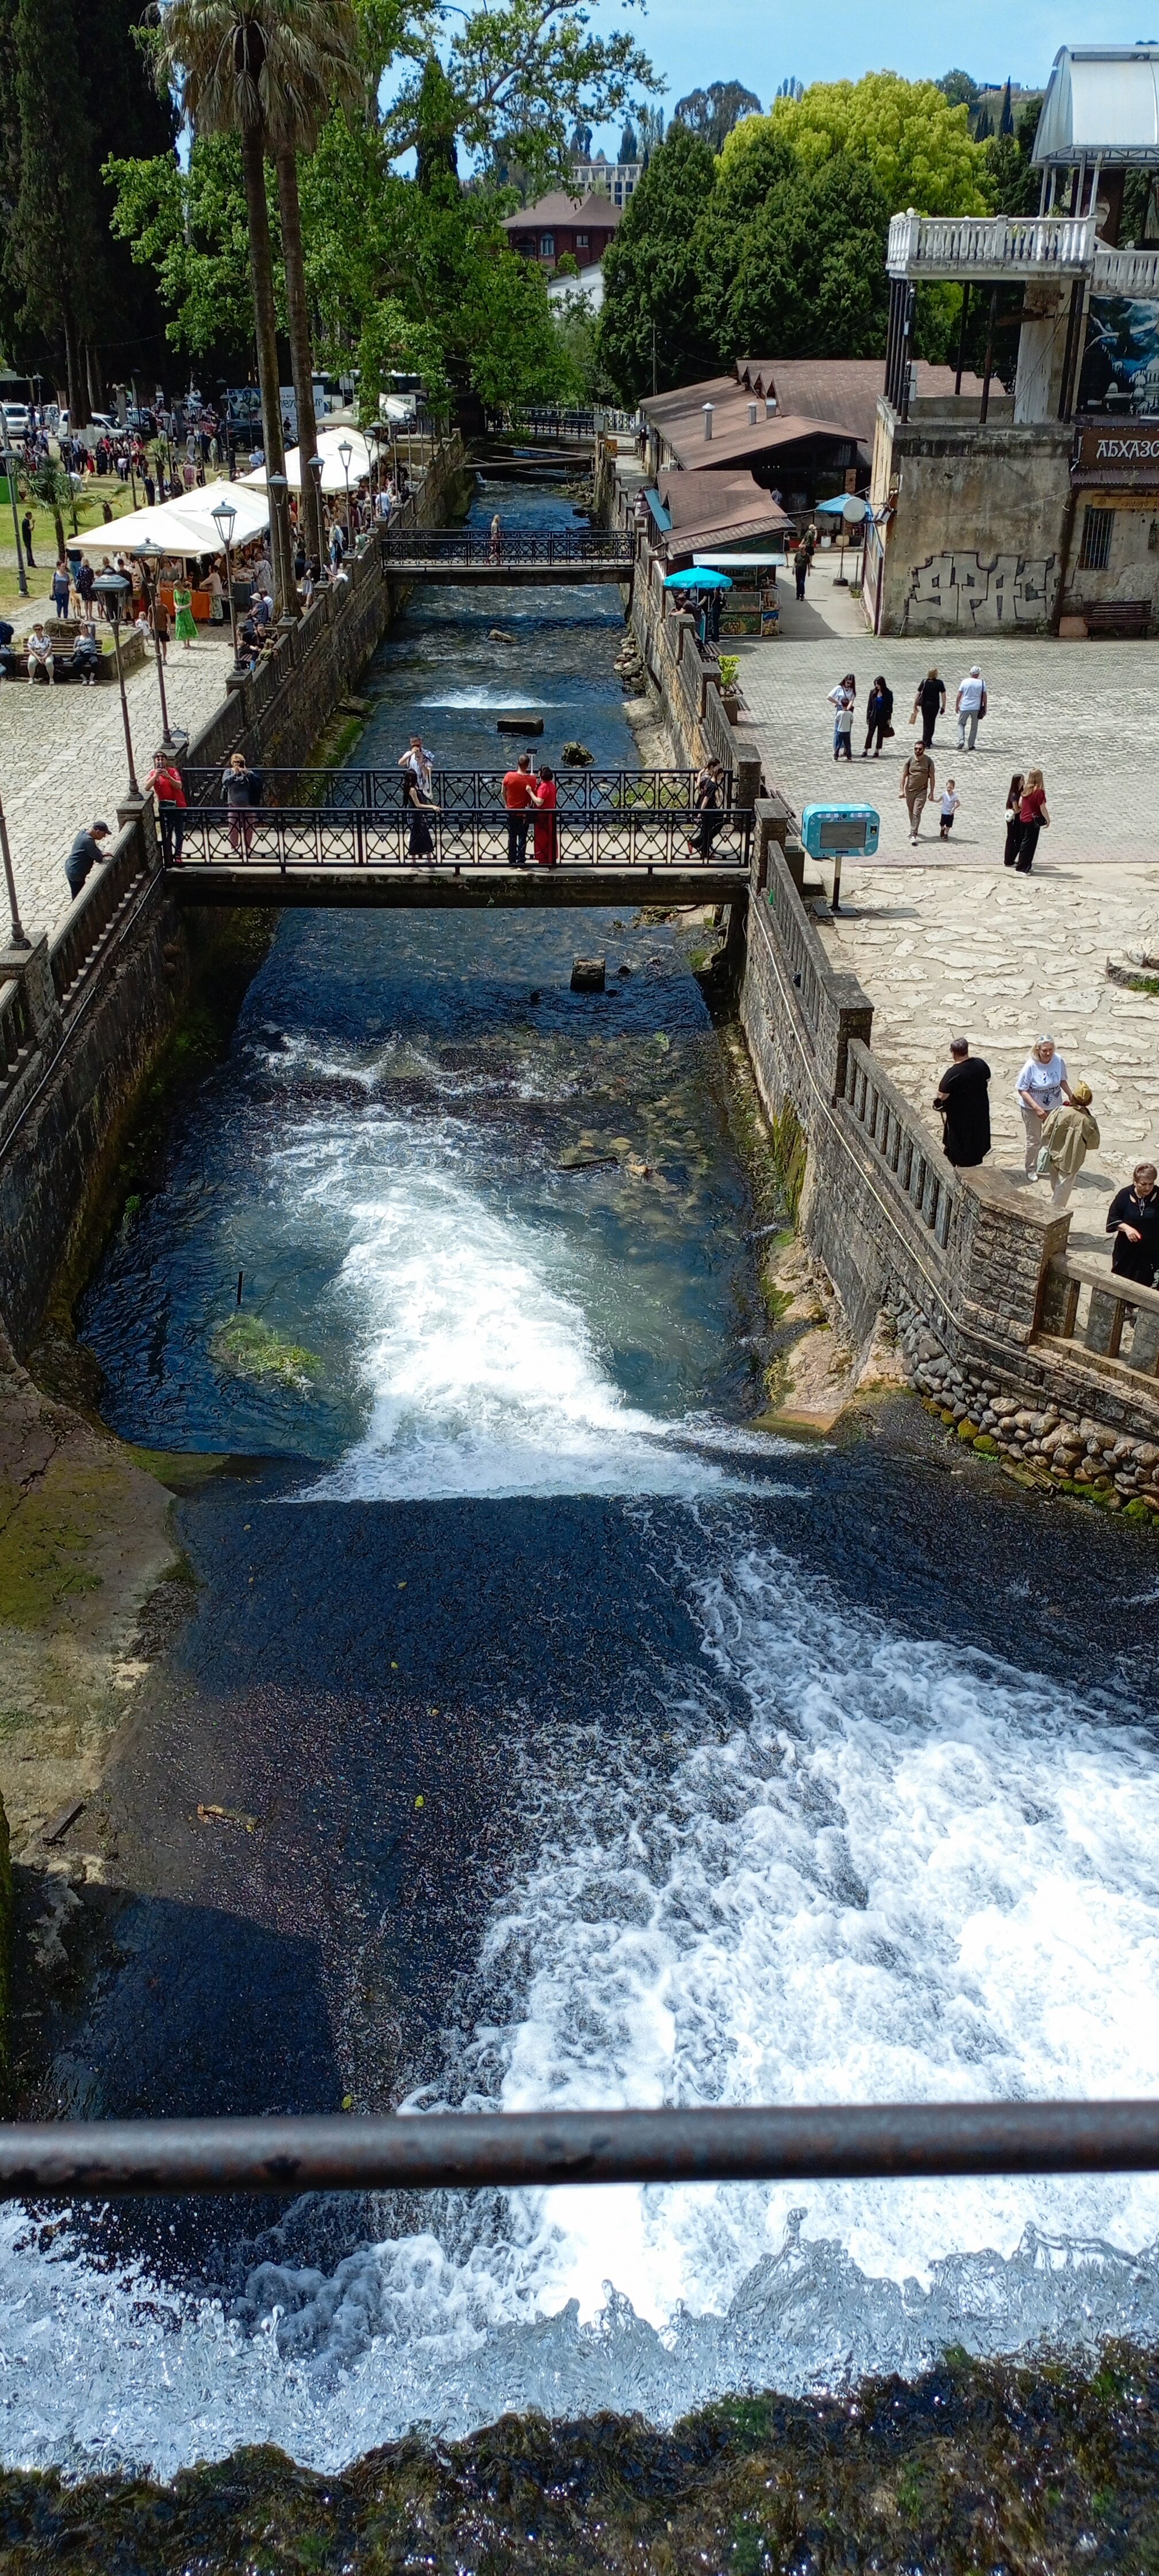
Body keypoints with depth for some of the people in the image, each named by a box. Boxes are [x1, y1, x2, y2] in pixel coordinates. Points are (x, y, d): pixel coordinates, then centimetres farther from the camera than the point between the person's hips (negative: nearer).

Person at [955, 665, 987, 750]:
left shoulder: (965, 682, -3)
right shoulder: (982, 683, -3)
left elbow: (959, 695, -1)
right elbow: (984, 696, -2)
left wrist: (956, 706, 10)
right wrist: (985, 708, 6)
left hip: (965, 707, 0)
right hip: (977, 708, 0)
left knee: (961, 724, 14)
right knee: (974, 727, 12)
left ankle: (961, 741, -7)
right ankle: (971, 745, 13)